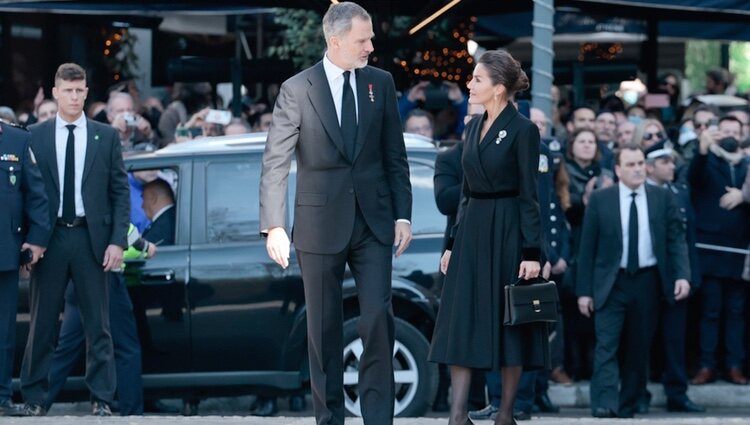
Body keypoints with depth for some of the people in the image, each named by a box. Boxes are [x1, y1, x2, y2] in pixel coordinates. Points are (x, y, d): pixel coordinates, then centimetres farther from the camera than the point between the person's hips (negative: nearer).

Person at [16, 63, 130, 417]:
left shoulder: (106, 137, 6)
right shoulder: (35, 137, 5)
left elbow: (120, 192, 5)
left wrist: (118, 241, -4)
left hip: (91, 238, 0)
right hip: (50, 237, 0)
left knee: (97, 323, 2)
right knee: (42, 322, 4)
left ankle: (101, 399, 6)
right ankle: (34, 397, 11)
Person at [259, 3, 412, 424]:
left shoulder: (381, 83, 5)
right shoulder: (297, 89, -6)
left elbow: (395, 155, 9)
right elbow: (275, 162, -8)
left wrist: (403, 214, 2)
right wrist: (274, 226, -17)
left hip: (373, 221, 2)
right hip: (321, 223, -2)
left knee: (379, 319, -7)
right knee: (324, 327, 6)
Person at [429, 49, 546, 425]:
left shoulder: (523, 130, -10)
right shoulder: (474, 127, 11)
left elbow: (528, 195, -12)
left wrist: (532, 252, -16)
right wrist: (453, 243, 13)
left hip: (507, 231, -7)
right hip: (471, 229, 7)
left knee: (508, 320, 1)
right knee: (461, 322, 0)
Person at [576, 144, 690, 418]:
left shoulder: (663, 198, 5)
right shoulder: (600, 200, 1)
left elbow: (676, 240, 3)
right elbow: (587, 248, 2)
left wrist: (682, 275, -12)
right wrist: (584, 291, -2)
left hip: (647, 282, 2)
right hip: (611, 283, -2)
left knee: (638, 349, 7)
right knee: (606, 346, -14)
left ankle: (627, 408, 17)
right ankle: (605, 406, -22)